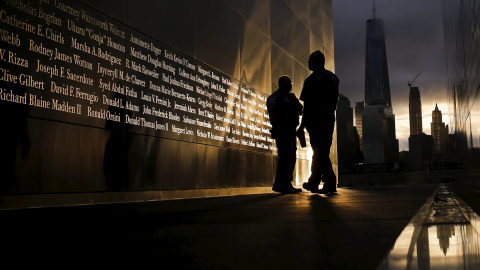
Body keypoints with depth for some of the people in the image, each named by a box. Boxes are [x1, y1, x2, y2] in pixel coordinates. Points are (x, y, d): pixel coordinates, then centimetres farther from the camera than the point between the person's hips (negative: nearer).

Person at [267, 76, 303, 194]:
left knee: (291, 158, 9)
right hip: (283, 132, -9)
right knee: (285, 158, -14)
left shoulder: (289, 97, 23)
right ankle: (283, 185, -13)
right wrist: (281, 129, -20)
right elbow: (273, 115, -13)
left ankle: (286, 185, 16)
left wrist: (295, 100, 1)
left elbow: (301, 110, 18)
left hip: (291, 132, 9)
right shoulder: (274, 97, -3)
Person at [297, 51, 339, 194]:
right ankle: (330, 184, 9)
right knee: (320, 152, 5)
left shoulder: (328, 77, 0)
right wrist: (303, 123, 17)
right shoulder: (309, 80, 22)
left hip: (324, 122, -8)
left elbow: (333, 100, -10)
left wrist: (326, 119, -20)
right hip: (313, 122, 8)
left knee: (320, 152, -9)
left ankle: (314, 182, -11)